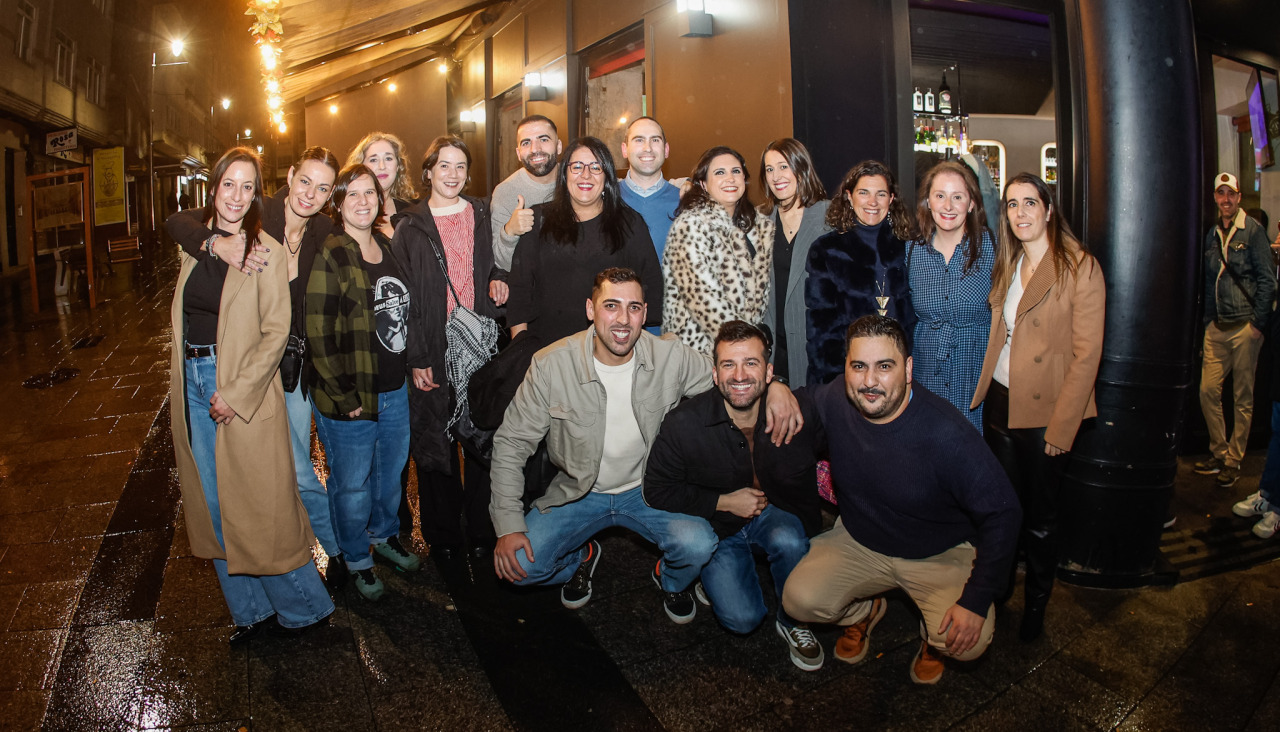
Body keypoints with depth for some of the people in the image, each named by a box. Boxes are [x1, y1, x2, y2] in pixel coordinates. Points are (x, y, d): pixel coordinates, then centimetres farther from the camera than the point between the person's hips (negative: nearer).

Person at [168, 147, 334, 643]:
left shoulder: (267, 252, -9)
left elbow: (276, 332, -13)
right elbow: (182, 317, 19)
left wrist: (235, 394, -18)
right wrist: (182, 376, 10)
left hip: (243, 386, -6)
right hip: (194, 383, 6)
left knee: (258, 506, -2)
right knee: (215, 506, 11)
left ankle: (302, 608, 16)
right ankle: (250, 610, 26)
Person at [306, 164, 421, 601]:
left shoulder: (388, 248, 7)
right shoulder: (329, 257, -15)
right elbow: (318, 335, -17)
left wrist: (411, 368, 11)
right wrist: (344, 397, -16)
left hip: (395, 390, 6)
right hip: (348, 398, -6)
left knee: (391, 471, 22)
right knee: (352, 484, 10)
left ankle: (384, 535, 46)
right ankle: (357, 560, 32)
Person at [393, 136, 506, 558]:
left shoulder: (483, 215, 10)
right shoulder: (411, 228, 4)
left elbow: (496, 267, 23)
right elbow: (402, 297, 0)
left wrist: (498, 285, -2)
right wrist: (416, 357, -7)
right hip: (434, 351, -1)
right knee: (435, 442, 5)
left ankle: (482, 529, 19)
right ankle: (443, 535, 20)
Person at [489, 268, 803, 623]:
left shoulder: (672, 357, -14)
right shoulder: (551, 365, -17)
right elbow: (511, 443, -10)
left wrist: (775, 386, -24)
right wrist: (508, 525, -17)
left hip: (649, 490, 0)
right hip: (578, 492, 0)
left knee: (698, 546, -26)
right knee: (519, 564, -19)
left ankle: (670, 580, 14)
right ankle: (582, 558, 18)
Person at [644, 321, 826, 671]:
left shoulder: (800, 410, -19)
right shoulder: (684, 424, -21)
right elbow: (657, 490, -9)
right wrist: (724, 502, -16)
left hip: (777, 515, 1)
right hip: (717, 529, -1)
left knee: (788, 540, -34)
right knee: (742, 618, -18)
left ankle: (793, 622, -3)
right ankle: (714, 574, 17)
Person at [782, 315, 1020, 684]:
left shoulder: (946, 433, -28)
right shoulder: (831, 402, -17)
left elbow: (1001, 513, -21)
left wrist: (976, 601, -23)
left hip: (941, 553, -3)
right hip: (859, 541, 3)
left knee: (967, 641, -26)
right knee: (799, 600, -17)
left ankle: (933, 635, 15)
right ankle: (864, 611, 18)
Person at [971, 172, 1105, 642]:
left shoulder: (1079, 267, -12)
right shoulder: (1008, 266, 9)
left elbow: (1087, 354, -14)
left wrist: (1061, 427, -16)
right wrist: (985, 393, 7)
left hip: (1045, 412, -5)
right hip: (999, 403, 5)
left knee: (1039, 518, 10)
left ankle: (1036, 606, 30)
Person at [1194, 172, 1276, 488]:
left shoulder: (1253, 230, -4)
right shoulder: (1211, 234, 12)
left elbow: (1267, 279, -7)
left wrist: (1258, 323, -12)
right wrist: (1208, 319, 10)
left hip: (1245, 326, -5)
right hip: (1216, 328, 5)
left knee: (1243, 397, 3)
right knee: (1208, 391, 2)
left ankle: (1234, 460, 12)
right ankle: (1219, 453, 17)